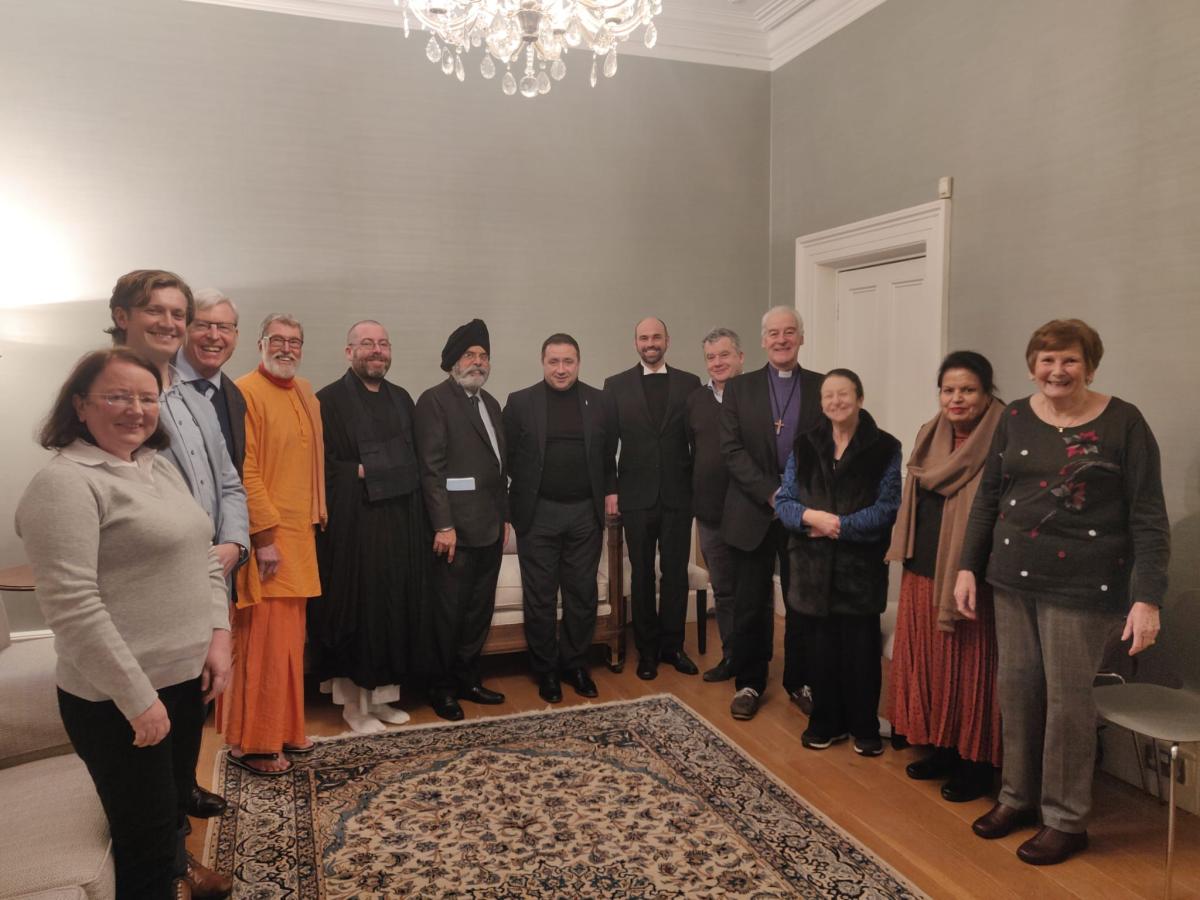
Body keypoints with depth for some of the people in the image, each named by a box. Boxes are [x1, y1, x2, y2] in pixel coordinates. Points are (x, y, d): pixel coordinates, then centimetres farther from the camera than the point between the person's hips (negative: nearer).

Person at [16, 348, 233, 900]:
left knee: (176, 802, 25)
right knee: (144, 834, 7)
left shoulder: (161, 466, 9)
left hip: (187, 675, 8)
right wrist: (137, 697, -20)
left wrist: (217, 637, 1)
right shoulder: (65, 483, -16)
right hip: (118, 698, -7)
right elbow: (71, 607, -22)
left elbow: (204, 556, 13)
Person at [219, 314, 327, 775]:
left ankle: (282, 728, 27)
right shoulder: (245, 392, -10)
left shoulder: (305, 394, 14)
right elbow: (244, 471, -16)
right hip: (265, 536, -8)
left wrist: (314, 519, 13)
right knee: (262, 639, -2)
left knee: (289, 637, 14)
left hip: (299, 533, 8)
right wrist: (265, 536, -19)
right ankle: (250, 743, 11)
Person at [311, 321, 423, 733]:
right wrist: (362, 473, -14)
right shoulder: (330, 400, -5)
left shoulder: (401, 398, 13)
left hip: (400, 521, 6)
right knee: (357, 608, 0)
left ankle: (382, 694, 22)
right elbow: (323, 465, -10)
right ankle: (353, 701, 14)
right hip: (353, 523, -5)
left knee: (395, 608, 9)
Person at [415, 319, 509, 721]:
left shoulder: (490, 403, 17)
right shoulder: (434, 401, -7)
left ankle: (468, 680, 27)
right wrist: (443, 525, -18)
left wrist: (504, 516, 16)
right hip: (456, 528, -7)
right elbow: (431, 468, -14)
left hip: (490, 527, 8)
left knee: (480, 609, 14)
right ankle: (441, 688, 18)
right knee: (448, 612, 3)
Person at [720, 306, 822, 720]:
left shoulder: (822, 387, 4)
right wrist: (770, 493, -14)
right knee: (751, 604, 8)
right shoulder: (739, 388, 3)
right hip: (752, 513, 0)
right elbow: (731, 449, -5)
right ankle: (749, 683, 22)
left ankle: (800, 682, 26)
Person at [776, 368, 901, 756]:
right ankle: (826, 722, 26)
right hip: (813, 565, 3)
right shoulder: (804, 445, 7)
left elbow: (887, 508, -10)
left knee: (861, 649, 5)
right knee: (819, 647, 9)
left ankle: (864, 727, 23)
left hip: (861, 565, -2)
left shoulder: (884, 448, -2)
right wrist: (811, 516, -16)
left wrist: (838, 526, -16)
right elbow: (783, 501, 3)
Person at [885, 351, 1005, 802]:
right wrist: (909, 557, 16)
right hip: (922, 574, 7)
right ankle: (942, 749, 31)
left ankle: (976, 764, 19)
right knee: (926, 663, 15)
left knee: (968, 670, 3)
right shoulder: (929, 438, 10)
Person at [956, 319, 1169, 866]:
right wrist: (968, 566, 6)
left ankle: (1066, 820, 21)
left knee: (1067, 698, 3)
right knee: (1016, 687, 11)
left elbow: (1148, 517, -8)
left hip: (1081, 586, -4)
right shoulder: (1016, 418, 6)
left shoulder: (1123, 422, -6)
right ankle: (1017, 796, 30)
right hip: (1013, 579, 4)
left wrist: (1147, 598, -13)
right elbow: (988, 498, 9)